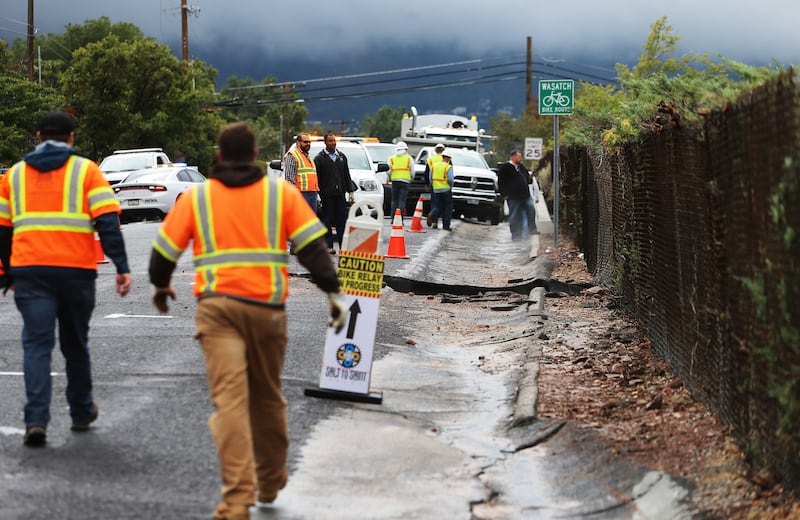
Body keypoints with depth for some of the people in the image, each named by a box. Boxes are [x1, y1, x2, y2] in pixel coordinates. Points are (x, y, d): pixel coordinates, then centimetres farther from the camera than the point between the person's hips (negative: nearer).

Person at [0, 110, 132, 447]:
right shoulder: (86, 170, 4)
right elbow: (108, 222, -7)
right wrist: (122, 267, -8)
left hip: (29, 270, 1)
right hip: (77, 271, -1)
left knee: (37, 345, -1)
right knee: (75, 344, 16)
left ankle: (36, 420, -16)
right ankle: (81, 413, 29)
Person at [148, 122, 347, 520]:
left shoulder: (196, 197, 7)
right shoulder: (281, 193, 7)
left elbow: (164, 250, 12)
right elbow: (312, 246, -1)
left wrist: (160, 285, 31)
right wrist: (334, 292, 2)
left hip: (216, 308, -1)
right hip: (267, 308, 1)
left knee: (229, 400, -10)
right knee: (267, 397, 19)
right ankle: (270, 483, 33)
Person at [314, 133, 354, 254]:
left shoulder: (342, 157, 15)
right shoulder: (319, 158, 0)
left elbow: (347, 176, 18)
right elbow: (316, 177, -3)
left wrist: (350, 191, 12)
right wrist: (317, 194, -10)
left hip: (340, 194, 4)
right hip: (327, 194, -4)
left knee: (342, 220, 1)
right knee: (327, 221, -2)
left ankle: (343, 245, 4)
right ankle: (328, 246, 1)